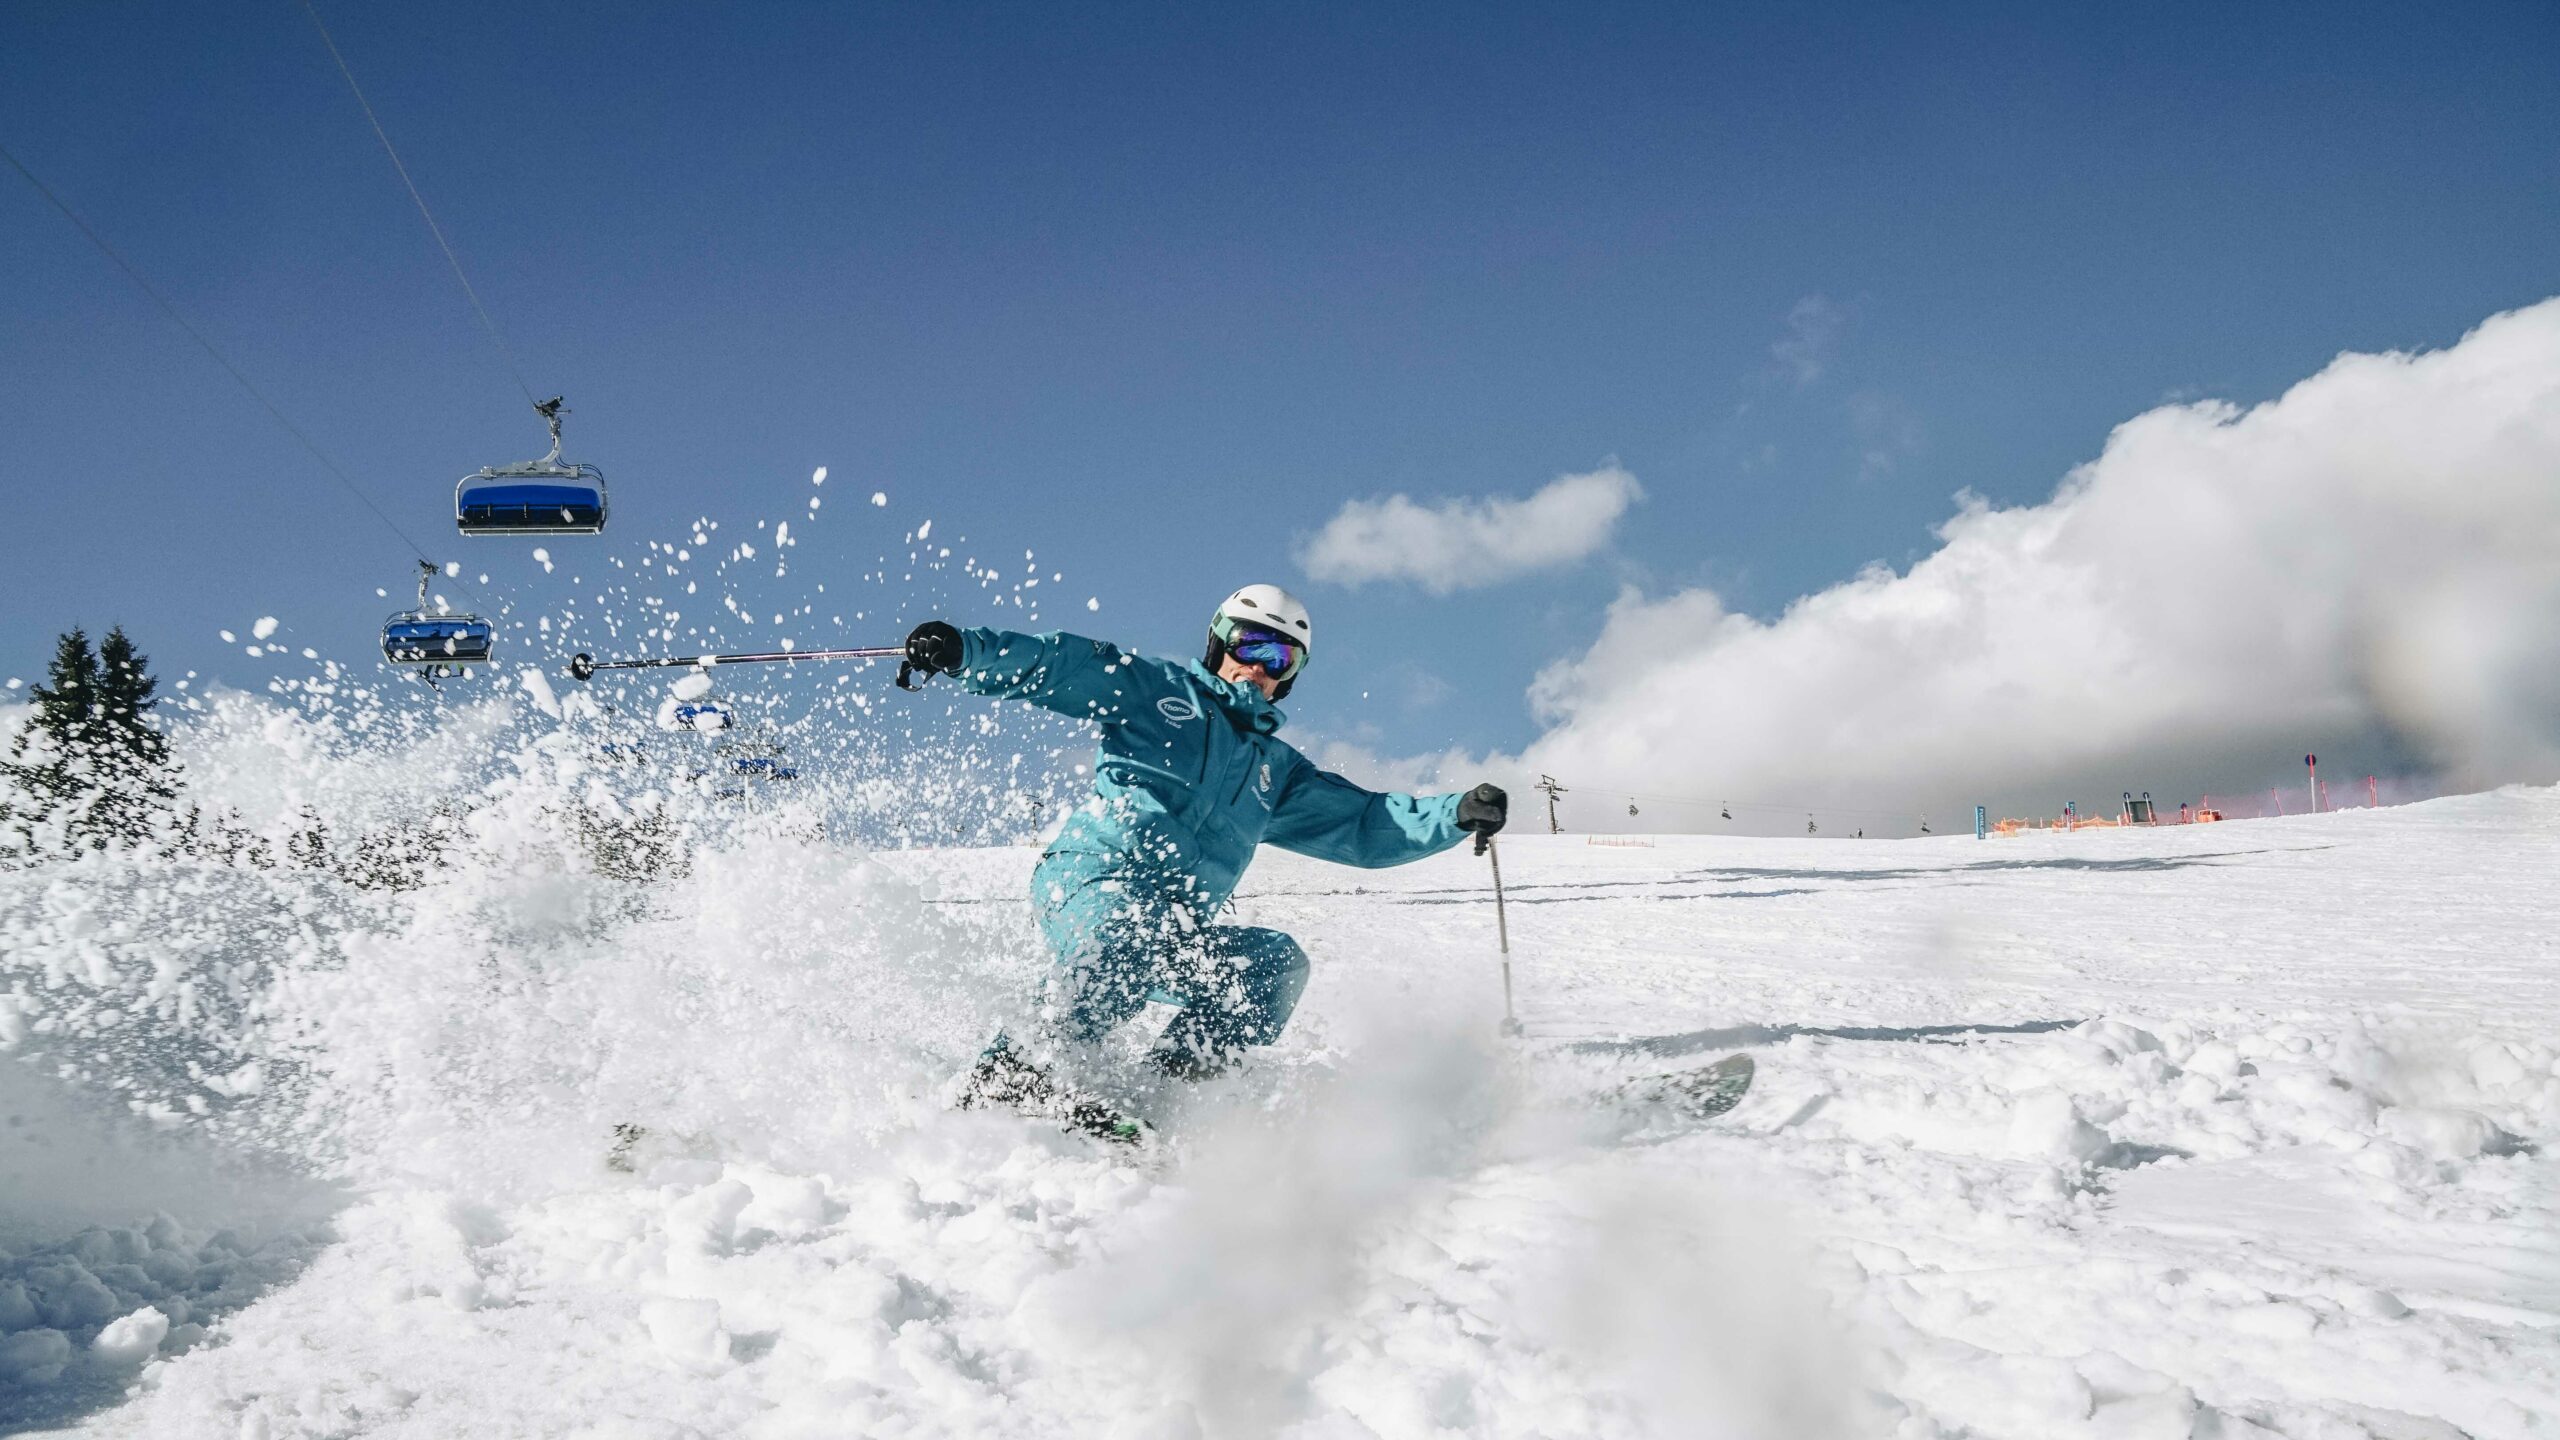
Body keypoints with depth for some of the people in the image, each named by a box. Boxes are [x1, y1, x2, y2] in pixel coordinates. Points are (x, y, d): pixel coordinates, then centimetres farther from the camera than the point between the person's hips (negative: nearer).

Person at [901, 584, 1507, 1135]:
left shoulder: (1276, 771, 29)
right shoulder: (1153, 689, 14)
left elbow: (1366, 825, 23)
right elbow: (1054, 667, 4)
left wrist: (1459, 815, 8)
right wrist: (962, 651, -12)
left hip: (1179, 928, 5)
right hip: (1093, 881, -5)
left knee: (1277, 960, -18)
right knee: (1133, 940, -36)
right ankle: (1009, 1072, -41)